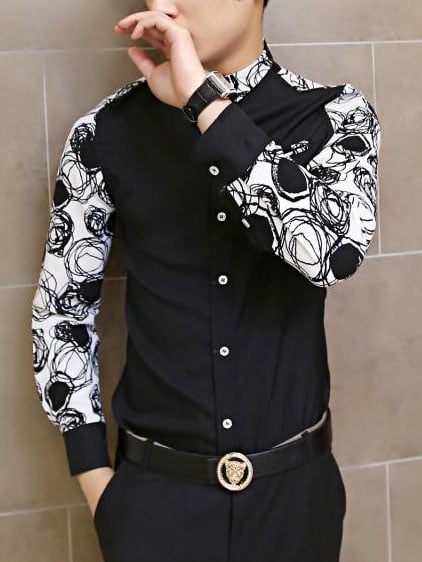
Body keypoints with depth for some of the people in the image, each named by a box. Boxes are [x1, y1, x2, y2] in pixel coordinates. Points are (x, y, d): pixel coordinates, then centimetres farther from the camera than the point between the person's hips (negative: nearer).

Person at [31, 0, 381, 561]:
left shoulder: (335, 115, -8)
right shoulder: (105, 132, -7)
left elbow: (335, 252, -27)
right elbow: (62, 305, 1)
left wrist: (205, 101, -27)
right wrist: (95, 476, -1)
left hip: (296, 489, 1)